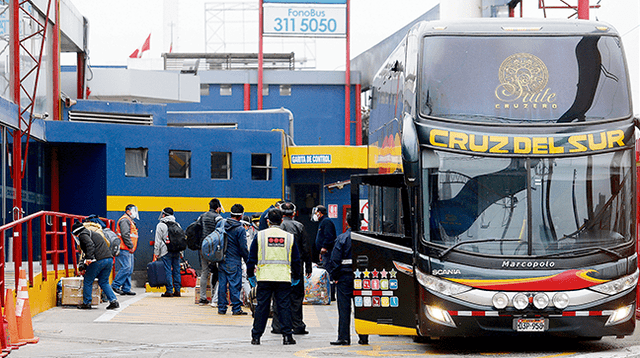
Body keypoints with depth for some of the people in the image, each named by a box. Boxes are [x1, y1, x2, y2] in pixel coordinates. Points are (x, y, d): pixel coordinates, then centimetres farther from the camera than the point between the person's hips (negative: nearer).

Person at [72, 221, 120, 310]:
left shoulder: (83, 235, 3)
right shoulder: (95, 234, 30)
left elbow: (90, 245, -18)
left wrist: (89, 258, -26)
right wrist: (84, 266, 40)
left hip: (98, 261, -8)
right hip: (109, 259, 8)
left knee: (87, 282, 7)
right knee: (104, 282, 17)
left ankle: (86, 303, 13)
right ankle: (113, 301, 3)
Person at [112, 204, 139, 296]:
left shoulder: (129, 221, 25)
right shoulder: (125, 220, -9)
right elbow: (125, 235, -18)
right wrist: (131, 246, -16)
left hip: (129, 250, 11)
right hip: (124, 250, -11)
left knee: (129, 270, 8)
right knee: (126, 267, -16)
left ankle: (126, 288, 9)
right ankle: (115, 285, -14)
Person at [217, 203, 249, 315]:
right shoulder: (240, 229, -12)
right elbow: (243, 248, -12)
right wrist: (248, 261, 0)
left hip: (221, 260, 5)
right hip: (234, 262, -5)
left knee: (222, 284, 9)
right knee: (235, 285, -1)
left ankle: (221, 308, 12)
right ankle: (236, 309, 1)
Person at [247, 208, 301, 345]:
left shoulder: (260, 235, 2)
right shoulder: (289, 237, 5)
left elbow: (252, 257, 5)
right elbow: (296, 260, 9)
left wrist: (251, 275, 15)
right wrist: (296, 277, 19)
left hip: (264, 277, 0)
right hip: (283, 277, 0)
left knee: (262, 306, 5)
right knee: (284, 306, 4)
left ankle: (256, 336, 8)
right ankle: (287, 335, 0)